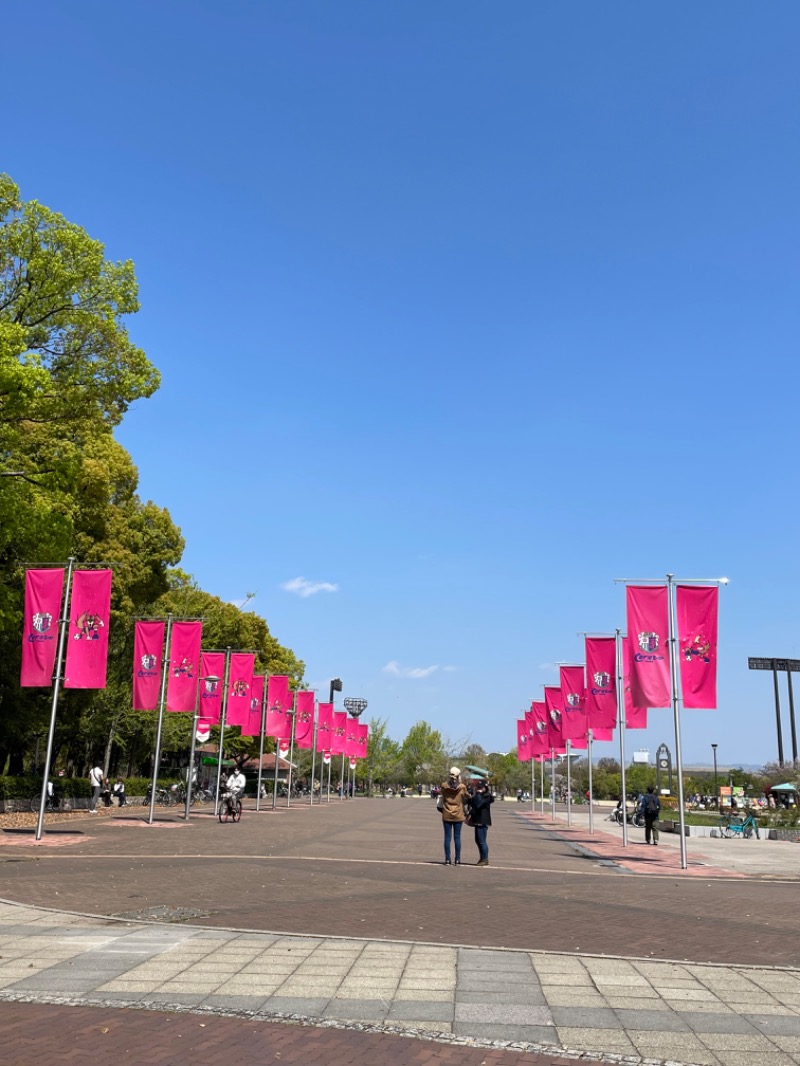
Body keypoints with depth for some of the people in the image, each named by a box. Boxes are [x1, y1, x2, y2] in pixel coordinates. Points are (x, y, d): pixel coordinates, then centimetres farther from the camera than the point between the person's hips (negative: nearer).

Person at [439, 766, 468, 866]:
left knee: (447, 837, 4)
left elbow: (442, 795, 4)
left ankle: (447, 859, 5)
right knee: (457, 837, 5)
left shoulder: (444, 786, -8)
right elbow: (465, 797, 6)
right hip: (458, 815, 0)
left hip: (447, 815, 0)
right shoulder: (462, 787, -9)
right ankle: (457, 859, 7)